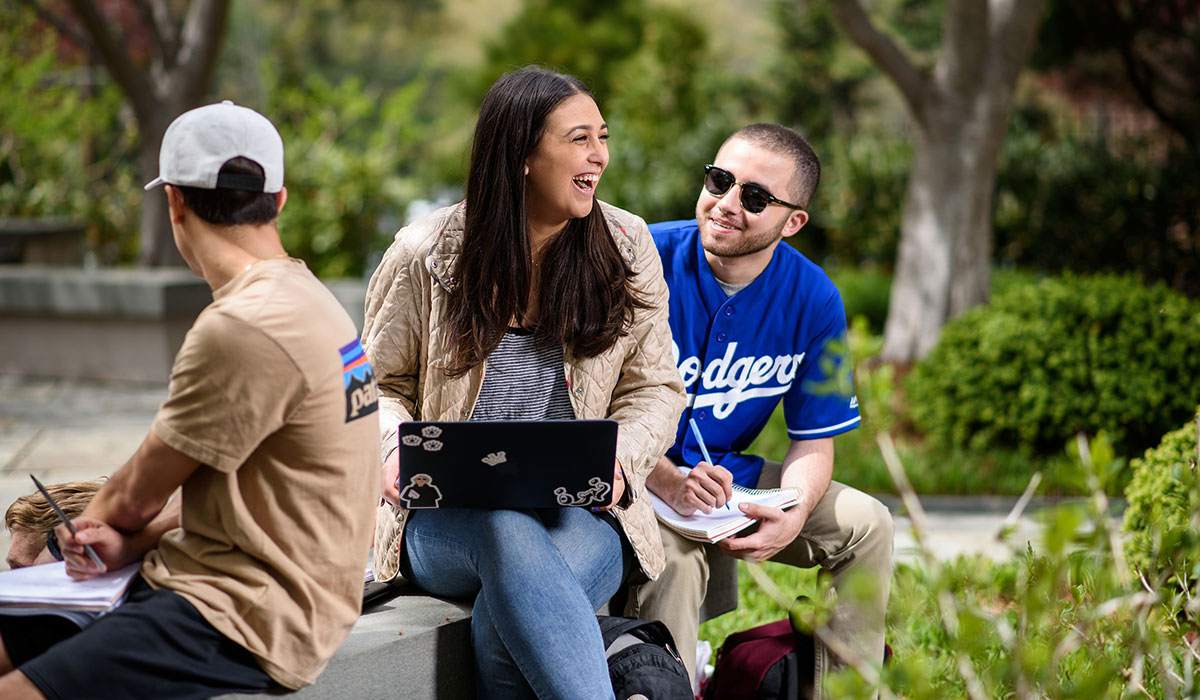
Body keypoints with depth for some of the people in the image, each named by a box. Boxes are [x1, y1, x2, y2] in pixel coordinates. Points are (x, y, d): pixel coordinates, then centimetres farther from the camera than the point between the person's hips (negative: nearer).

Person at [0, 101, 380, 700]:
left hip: (248, 625, -10)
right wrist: (130, 543, 1)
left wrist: (87, 525, 12)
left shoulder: (243, 330, -21)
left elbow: (137, 496, -10)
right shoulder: (299, 296, 13)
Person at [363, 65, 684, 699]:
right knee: (508, 531, -39)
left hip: (583, 514, 1)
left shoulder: (626, 247, 7)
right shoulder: (424, 255, 2)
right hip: (447, 521, 0)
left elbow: (654, 389, 12)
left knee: (502, 622, -35)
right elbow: (381, 383, 13)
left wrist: (616, 463, -8)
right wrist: (394, 451, -9)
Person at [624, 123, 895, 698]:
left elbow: (813, 442, 1)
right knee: (675, 551, -35)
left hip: (728, 472, 5)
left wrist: (793, 518, -21)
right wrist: (670, 484, -31)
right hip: (632, 478, -5)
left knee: (866, 525, -9)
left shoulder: (814, 300, -6)